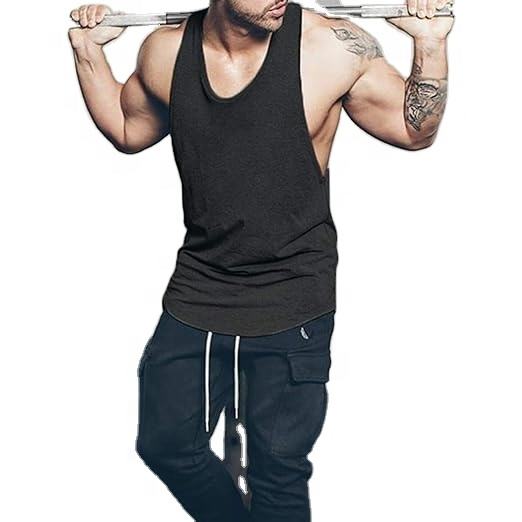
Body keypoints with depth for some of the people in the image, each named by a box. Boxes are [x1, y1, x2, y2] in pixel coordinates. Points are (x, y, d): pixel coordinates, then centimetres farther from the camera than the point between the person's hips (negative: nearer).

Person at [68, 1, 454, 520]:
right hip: (198, 288, 4)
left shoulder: (334, 46, -13)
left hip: (293, 297, -3)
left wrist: (429, 45, -15)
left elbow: (415, 129, -2)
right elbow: (127, 130, 16)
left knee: (278, 471, 7)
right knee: (165, 443, 14)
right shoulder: (165, 52, -3)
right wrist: (88, 52, 8)